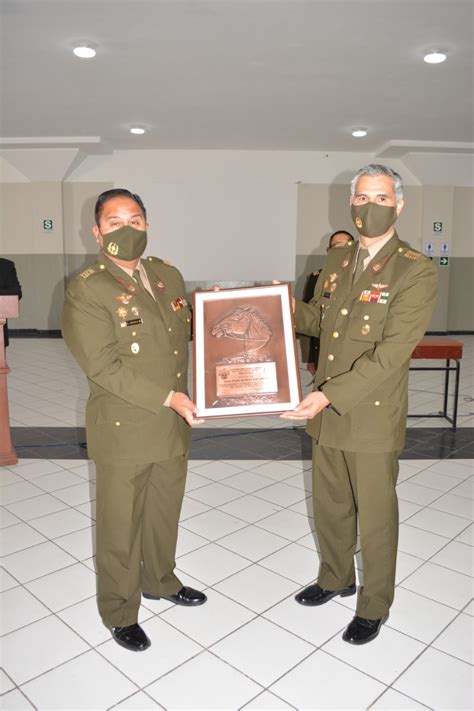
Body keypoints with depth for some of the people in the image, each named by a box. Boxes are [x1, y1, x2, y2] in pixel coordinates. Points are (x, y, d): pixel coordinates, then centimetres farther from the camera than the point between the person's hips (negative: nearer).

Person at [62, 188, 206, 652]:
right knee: (120, 527, 12)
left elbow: (185, 336, 14)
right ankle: (119, 613, 35)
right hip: (123, 431, -6)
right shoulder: (85, 291, -15)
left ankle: (160, 581, 48)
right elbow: (103, 367, -20)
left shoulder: (168, 276, 6)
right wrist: (166, 398, -21)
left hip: (175, 425, 6)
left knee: (165, 514, 23)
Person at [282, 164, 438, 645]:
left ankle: (375, 605, 36)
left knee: (375, 517, 12)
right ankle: (335, 578, 47)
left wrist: (330, 395, -28)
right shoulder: (335, 262, 7)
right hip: (326, 413, 6)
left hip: (373, 419, -6)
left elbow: (392, 353, -22)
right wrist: (288, 307, -1)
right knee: (329, 506, 21)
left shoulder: (416, 272, -14)